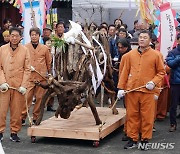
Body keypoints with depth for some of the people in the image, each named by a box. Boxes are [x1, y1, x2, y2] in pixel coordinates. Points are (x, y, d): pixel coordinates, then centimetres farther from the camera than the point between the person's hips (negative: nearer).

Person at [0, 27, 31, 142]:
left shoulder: (25, 50, 2)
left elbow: (27, 69, 2)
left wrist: (24, 85, -5)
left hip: (19, 85, 0)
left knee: (17, 111, 5)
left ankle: (14, 132, 16)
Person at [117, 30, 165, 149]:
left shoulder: (155, 55, 1)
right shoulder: (130, 54, 7)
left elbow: (161, 72, 5)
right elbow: (124, 72, 9)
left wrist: (154, 82, -11)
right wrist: (121, 88, 4)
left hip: (147, 91, -2)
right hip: (131, 90, 2)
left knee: (147, 117, 3)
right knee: (132, 116, 8)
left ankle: (145, 140, 16)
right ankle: (133, 139, 18)